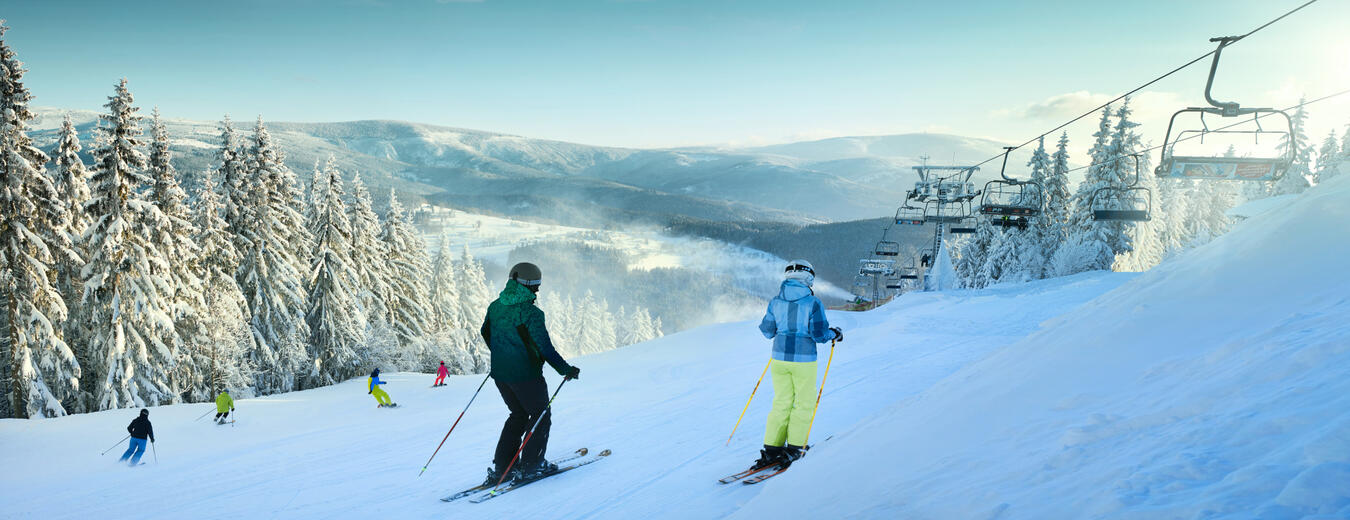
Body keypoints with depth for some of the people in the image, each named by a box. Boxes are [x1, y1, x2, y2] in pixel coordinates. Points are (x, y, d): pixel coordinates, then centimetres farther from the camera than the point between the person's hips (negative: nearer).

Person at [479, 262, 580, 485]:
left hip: (500, 373, 7)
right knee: (541, 416, 11)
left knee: (519, 415, 22)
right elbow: (545, 348, -20)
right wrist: (566, 370, -9)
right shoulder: (530, 312, -19)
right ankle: (530, 466, 12)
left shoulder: (495, 306, 3)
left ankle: (501, 467, 18)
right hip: (525, 374, -7)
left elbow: (485, 333, 19)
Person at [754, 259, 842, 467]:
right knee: (804, 403, 10)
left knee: (781, 403, 13)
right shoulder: (813, 303, -10)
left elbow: (767, 331, 8)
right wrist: (834, 334, 9)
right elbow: (819, 334, -11)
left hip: (779, 358, 4)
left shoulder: (775, 302, 1)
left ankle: (771, 448, 10)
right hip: (803, 360, -4)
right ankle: (794, 448, 10)